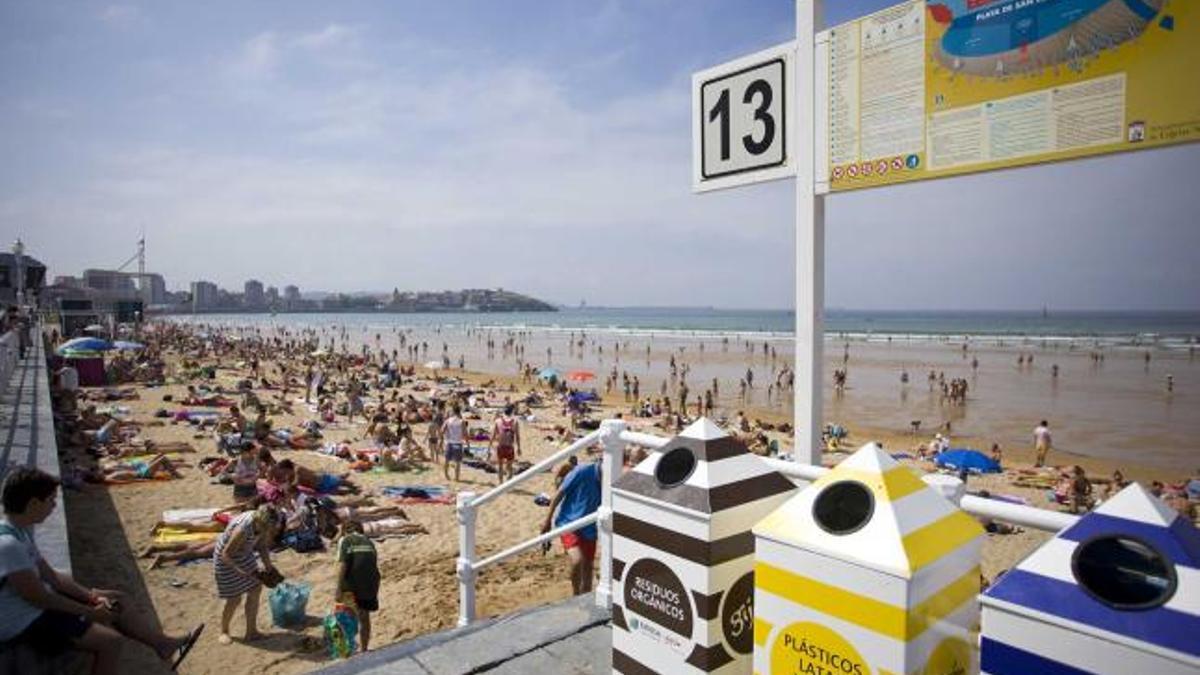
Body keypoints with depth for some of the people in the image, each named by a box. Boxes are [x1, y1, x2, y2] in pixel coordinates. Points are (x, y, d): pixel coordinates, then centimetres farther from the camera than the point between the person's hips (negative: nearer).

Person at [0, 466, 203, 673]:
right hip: (22, 625, -10)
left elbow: (50, 575, 9)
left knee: (117, 601, 14)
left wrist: (91, 595, 0)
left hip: (38, 607, 10)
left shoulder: (21, 531, 3)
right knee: (111, 640, -18)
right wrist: (90, 612, -13)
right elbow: (40, 598, -24)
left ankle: (166, 645, 25)